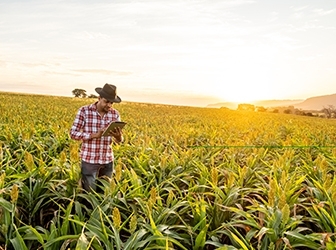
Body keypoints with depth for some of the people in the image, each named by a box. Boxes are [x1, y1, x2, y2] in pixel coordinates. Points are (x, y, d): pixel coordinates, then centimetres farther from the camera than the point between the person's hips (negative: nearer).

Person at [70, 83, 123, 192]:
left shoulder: (115, 114, 1)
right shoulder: (84, 111, -7)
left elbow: (119, 140, 3)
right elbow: (73, 133, -9)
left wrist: (119, 137, -22)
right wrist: (94, 135, -23)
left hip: (108, 160, 3)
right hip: (89, 159, -3)